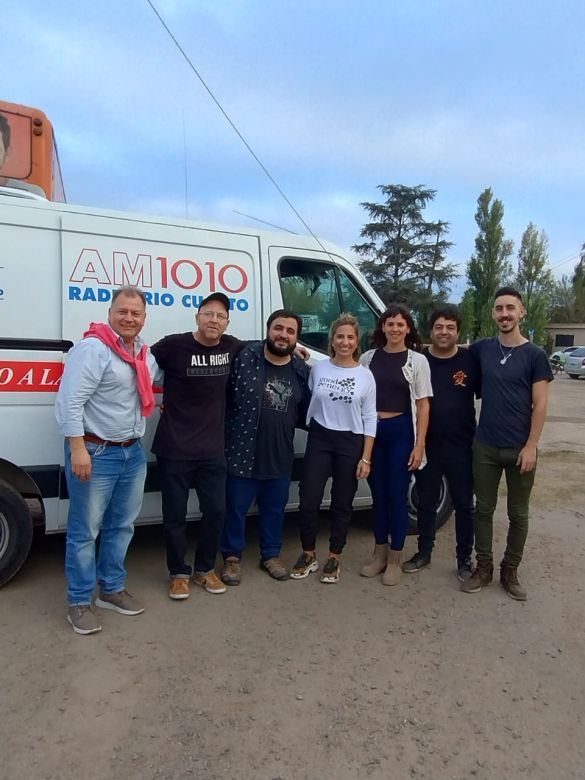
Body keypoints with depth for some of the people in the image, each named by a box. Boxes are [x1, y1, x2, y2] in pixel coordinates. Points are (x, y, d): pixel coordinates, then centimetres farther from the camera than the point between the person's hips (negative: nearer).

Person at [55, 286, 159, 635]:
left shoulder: (145, 352, 10)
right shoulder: (93, 348, -15)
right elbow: (69, 401, -20)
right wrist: (77, 449, -24)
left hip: (134, 452, 8)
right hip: (95, 453, -8)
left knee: (122, 526, 17)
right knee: (85, 530, 3)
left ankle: (112, 589, 32)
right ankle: (79, 603, 18)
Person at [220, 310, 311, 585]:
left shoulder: (301, 371, 2)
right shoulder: (245, 357, -11)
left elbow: (305, 411, 14)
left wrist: (287, 423, 2)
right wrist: (228, 430, -9)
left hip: (280, 456, 4)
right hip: (242, 452, -4)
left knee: (274, 509, 19)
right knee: (236, 508, 10)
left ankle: (271, 555, 38)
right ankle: (232, 557, 30)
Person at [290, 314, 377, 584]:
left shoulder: (365, 376, -2)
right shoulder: (318, 369, 0)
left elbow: (369, 419, -3)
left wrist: (366, 458, -6)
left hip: (351, 443, 0)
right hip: (319, 439, 1)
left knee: (342, 504, 10)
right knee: (308, 500, -1)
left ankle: (334, 558, 26)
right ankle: (308, 555, 20)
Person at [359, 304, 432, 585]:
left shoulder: (417, 361, -1)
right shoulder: (368, 357, 5)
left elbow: (423, 406, -2)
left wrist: (419, 445, -8)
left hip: (401, 431, -2)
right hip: (372, 431, 3)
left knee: (397, 495, 4)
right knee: (378, 494, 12)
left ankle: (395, 559, 19)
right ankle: (380, 553, 27)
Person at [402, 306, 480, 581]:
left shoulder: (471, 360, -3)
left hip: (462, 447, -1)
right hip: (427, 446, 1)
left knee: (464, 504, 11)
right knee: (426, 503, 14)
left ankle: (464, 559, 26)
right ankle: (424, 552, 30)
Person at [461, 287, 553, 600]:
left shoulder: (535, 355, -5)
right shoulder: (482, 348, 3)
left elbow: (540, 405, -7)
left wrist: (531, 446, -12)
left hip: (520, 449, -2)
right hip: (485, 446, 2)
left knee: (518, 514, 10)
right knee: (484, 509, 10)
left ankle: (510, 571, 26)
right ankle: (483, 567, 25)